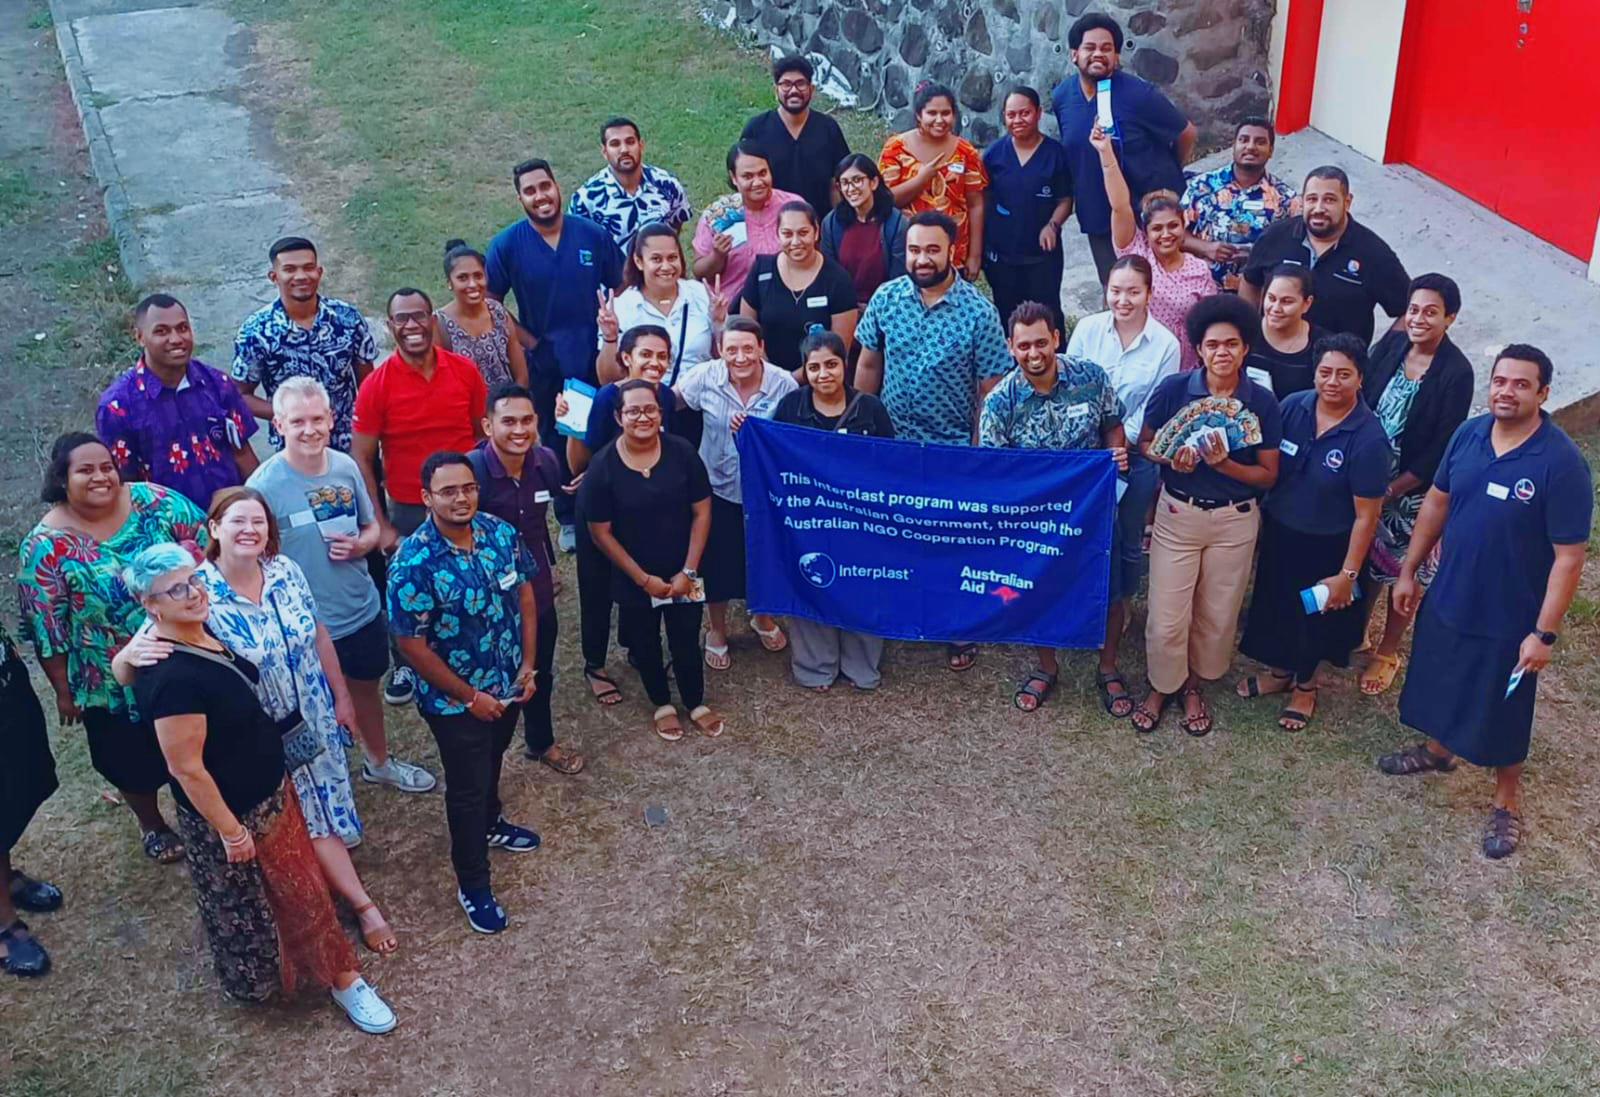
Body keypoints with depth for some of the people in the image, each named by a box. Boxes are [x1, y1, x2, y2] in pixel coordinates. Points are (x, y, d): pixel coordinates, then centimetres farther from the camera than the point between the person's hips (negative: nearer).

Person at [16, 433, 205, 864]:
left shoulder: (152, 501, -12)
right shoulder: (46, 546, -17)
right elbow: (47, 631, -10)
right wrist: (64, 691, -5)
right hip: (115, 682, -2)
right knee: (133, 761, 19)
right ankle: (151, 824, 48)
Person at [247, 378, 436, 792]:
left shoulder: (346, 467, -7)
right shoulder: (265, 485, -21)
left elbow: (372, 526, 7)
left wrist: (360, 545, -15)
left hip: (363, 611, 5)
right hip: (304, 626, -5)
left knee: (365, 687, 26)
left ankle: (379, 762, 50)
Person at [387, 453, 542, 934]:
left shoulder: (501, 533, -11)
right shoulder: (413, 562, -28)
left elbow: (524, 593, 2)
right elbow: (411, 643, -23)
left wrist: (528, 664, -2)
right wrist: (469, 696, -17)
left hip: (508, 683, 6)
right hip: (454, 698, -5)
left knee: (492, 763, 29)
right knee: (467, 787, 9)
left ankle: (490, 824, 58)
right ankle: (472, 885, 29)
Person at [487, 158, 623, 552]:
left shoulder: (593, 235, -6)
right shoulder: (506, 245, -8)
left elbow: (620, 289, 5)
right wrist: (530, 342, -10)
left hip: (595, 357, 0)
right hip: (545, 364, 0)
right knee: (556, 442, 14)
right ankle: (568, 520, 30)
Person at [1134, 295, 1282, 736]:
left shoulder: (1263, 402, -8)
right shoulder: (1174, 389, -11)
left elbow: (1268, 474, -4)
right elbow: (1143, 443, 0)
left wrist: (1224, 464, -21)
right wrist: (1172, 458, -20)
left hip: (1235, 521, 1)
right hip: (1177, 515, -1)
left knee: (1217, 615, 14)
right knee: (1167, 616, 1)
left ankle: (1195, 684, 38)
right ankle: (1162, 685, 28)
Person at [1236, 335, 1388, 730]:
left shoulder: (1368, 438, -24)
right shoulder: (1293, 406, -12)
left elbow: (1366, 515, -19)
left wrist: (1348, 573, -17)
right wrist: (1258, 515, 2)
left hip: (1326, 545, -4)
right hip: (1279, 531, 4)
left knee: (1314, 616, 18)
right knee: (1276, 603, 22)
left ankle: (1304, 686, 44)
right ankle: (1280, 672, 48)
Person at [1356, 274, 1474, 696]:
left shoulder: (1456, 373, -18)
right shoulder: (1392, 344, -5)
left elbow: (1440, 448, -16)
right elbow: (1361, 400, 2)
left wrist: (1392, 490, -15)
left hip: (1413, 490, -4)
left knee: (1405, 571, 11)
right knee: (1365, 559, 17)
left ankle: (1388, 653, 28)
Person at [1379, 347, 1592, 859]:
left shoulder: (1561, 463, -24)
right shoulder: (1468, 434, -8)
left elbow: (1569, 557, -19)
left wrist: (1544, 633, -19)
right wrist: (1409, 570, 10)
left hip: (1509, 619, -5)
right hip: (1447, 599, 5)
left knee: (1501, 715, 12)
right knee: (1440, 684, 25)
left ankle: (1507, 801, 35)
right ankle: (1438, 749, 53)